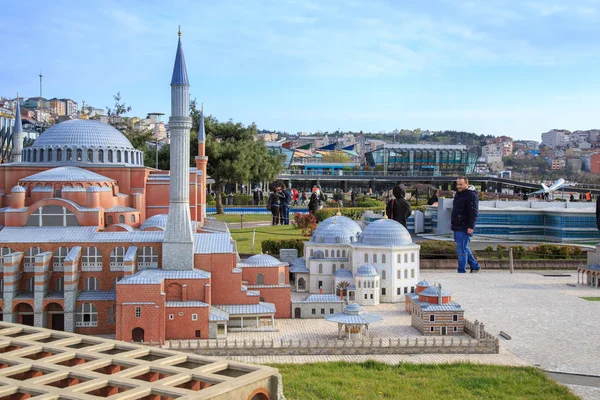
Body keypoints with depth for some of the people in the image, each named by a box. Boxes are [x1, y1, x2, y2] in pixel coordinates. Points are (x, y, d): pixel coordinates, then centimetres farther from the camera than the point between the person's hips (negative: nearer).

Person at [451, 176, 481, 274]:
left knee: (461, 250, -7)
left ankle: (461, 271, 0)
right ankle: (475, 266, 30)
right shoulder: (458, 193, 15)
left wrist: (471, 227, -24)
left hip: (464, 228, -10)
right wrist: (452, 223, 23)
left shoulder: (471, 195, -14)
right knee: (464, 248, 18)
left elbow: (474, 213, -19)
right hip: (457, 227, 10)